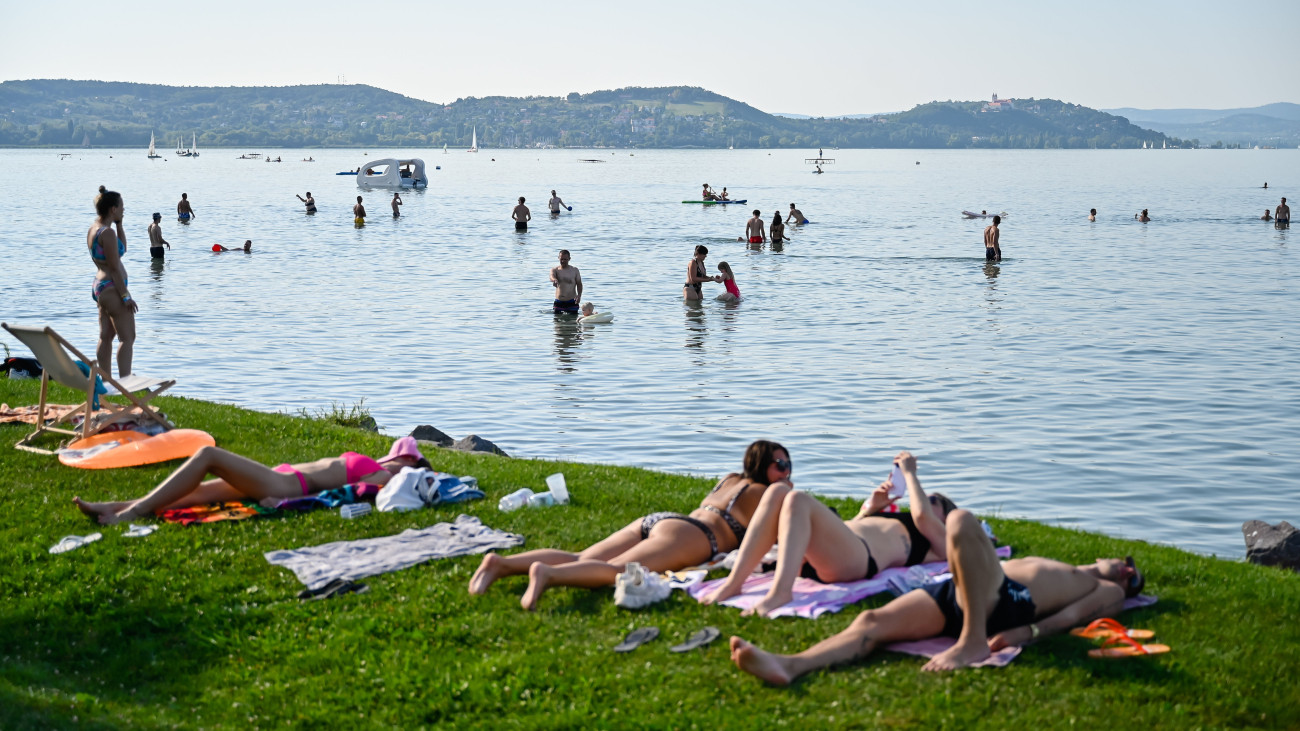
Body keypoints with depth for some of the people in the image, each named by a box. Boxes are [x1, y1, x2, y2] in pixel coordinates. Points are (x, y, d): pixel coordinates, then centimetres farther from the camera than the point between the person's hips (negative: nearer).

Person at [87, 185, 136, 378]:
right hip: (112, 289, -10)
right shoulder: (107, 232, -19)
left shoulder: (93, 229, 11)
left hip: (99, 288, 10)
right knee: (127, 338, -7)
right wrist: (126, 296, -18)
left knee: (106, 336, 12)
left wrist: (118, 224, 14)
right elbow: (115, 268, -20)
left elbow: (122, 248, 23)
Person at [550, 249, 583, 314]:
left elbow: (579, 284, 3)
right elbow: (552, 276, -19)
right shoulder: (555, 269, 3)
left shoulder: (575, 270, 2)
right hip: (558, 302, 1)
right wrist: (554, 280, -44)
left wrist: (579, 295, -16)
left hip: (571, 302, -1)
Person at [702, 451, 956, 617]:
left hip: (858, 558, -8)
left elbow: (922, 515, 1)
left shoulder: (941, 542, 22)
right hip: (812, 560, 8)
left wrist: (910, 473, 13)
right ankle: (734, 582, -28)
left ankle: (781, 591, -45)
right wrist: (870, 508, 29)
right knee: (776, 494, -15)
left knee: (799, 500, -29)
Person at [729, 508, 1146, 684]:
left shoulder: (1109, 592, 21)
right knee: (873, 621, -19)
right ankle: (789, 666, -40)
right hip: (958, 596, 7)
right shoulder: (1057, 571, 44)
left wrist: (1026, 633, -16)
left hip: (1006, 603, -7)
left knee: (961, 522, -33)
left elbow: (1071, 616, 1)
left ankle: (973, 641, -32)